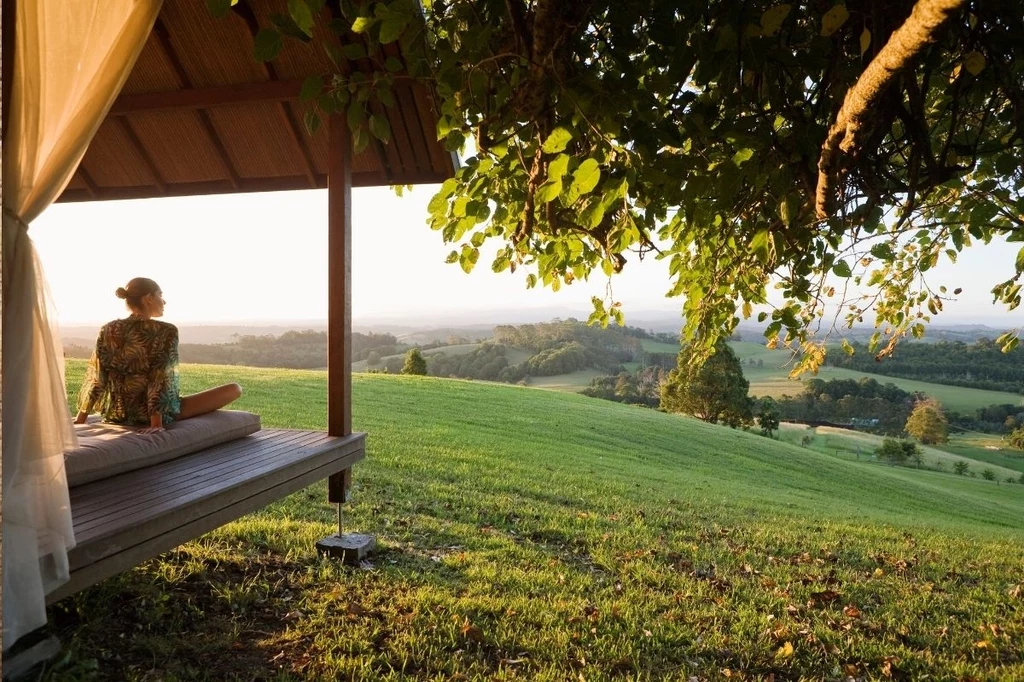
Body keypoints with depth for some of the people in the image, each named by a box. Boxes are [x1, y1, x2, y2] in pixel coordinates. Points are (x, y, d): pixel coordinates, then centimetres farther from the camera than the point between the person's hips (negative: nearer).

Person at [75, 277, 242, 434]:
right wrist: (157, 422, -23)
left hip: (116, 415, 7)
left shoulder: (108, 330, -1)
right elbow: (160, 379, -22)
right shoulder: (165, 331, -15)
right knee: (234, 389, 2)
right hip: (157, 413, -7)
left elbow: (95, 378, 0)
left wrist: (79, 420, 6)